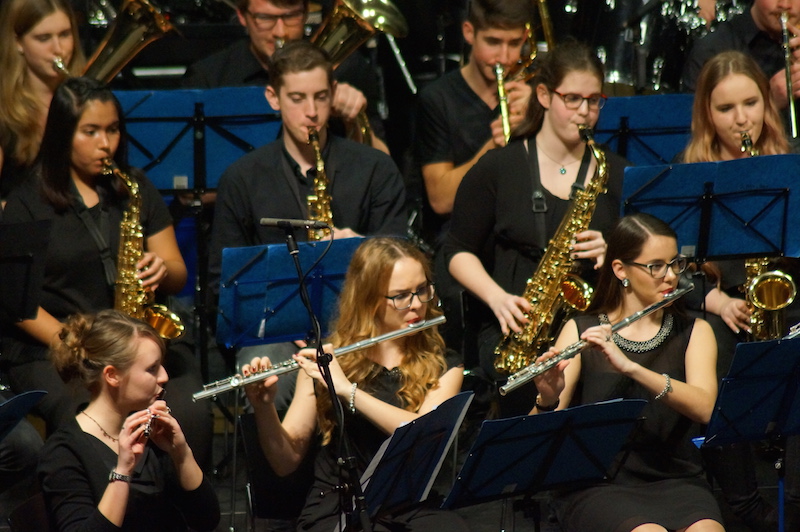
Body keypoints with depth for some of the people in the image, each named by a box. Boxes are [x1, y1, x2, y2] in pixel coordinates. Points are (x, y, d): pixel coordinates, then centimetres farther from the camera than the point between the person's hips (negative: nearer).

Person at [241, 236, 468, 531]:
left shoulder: (442, 366, 8)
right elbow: (286, 461, 3)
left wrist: (347, 390, -20)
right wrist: (263, 407, -15)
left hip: (414, 507, 1)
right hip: (338, 507, -1)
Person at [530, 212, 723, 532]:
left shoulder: (694, 333, 8)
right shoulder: (581, 332, 4)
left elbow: (705, 408, -12)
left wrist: (629, 366, -25)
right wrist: (547, 400, -26)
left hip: (675, 481, 2)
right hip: (598, 486, -2)